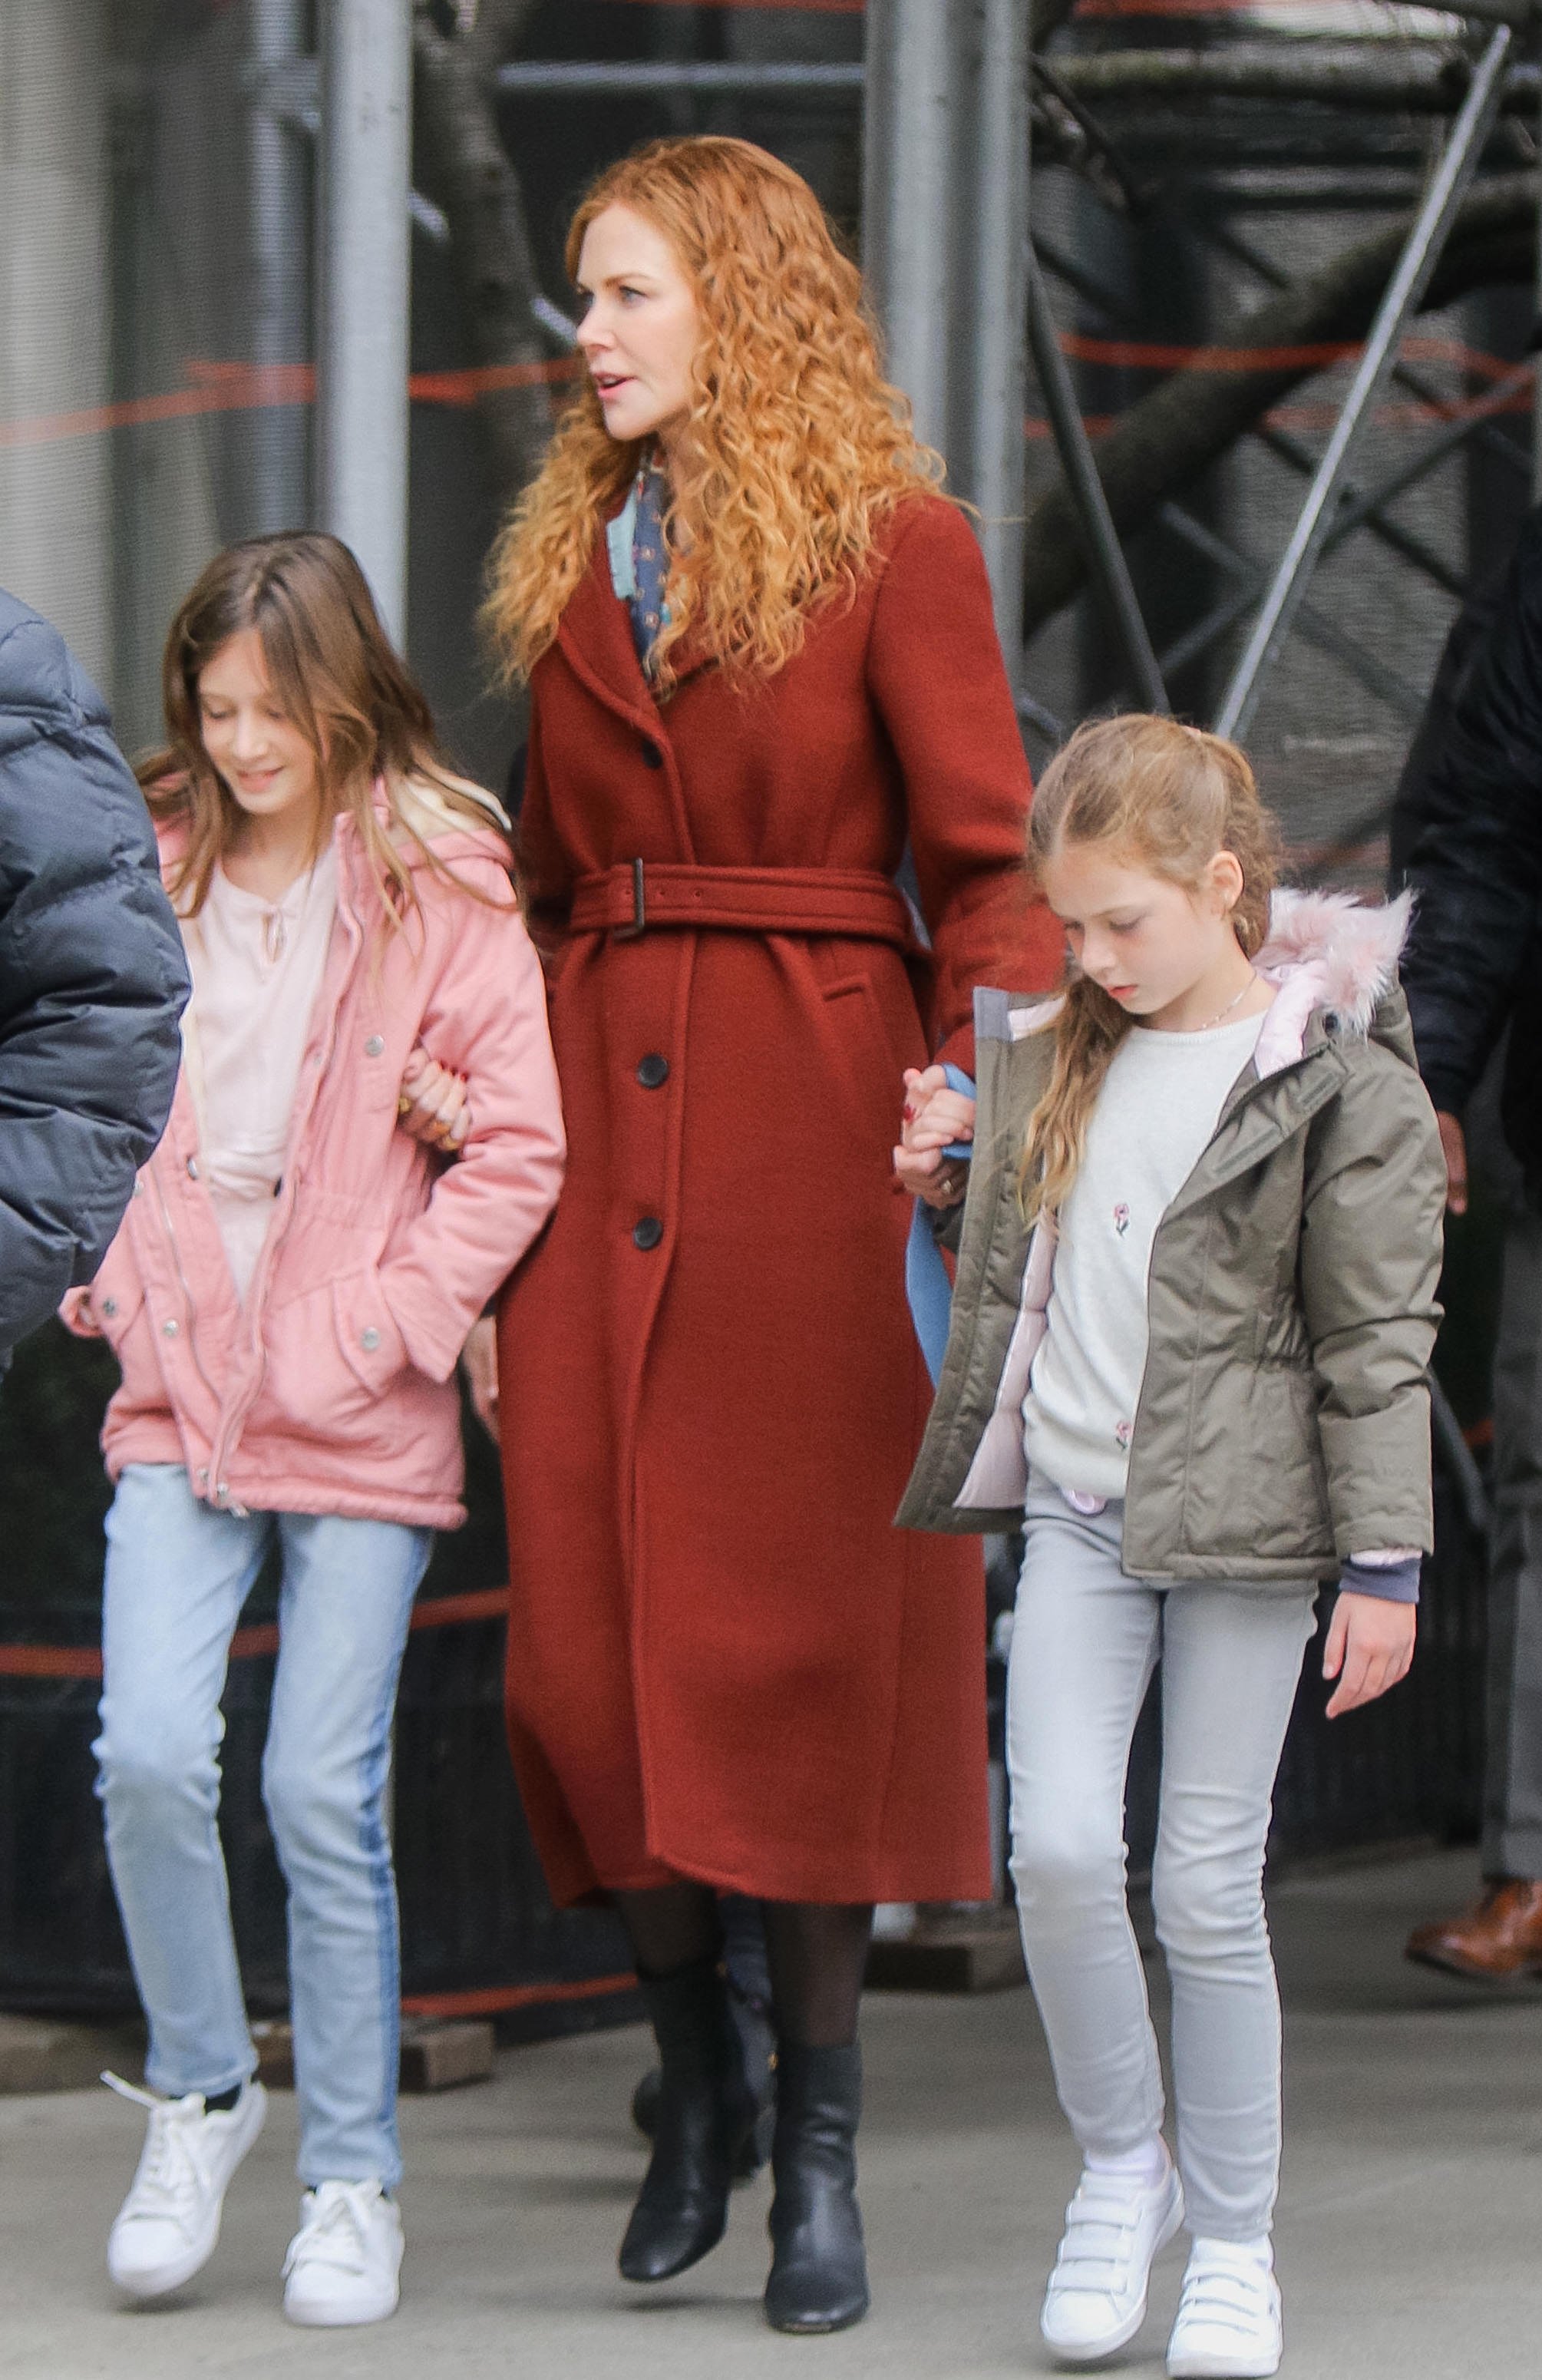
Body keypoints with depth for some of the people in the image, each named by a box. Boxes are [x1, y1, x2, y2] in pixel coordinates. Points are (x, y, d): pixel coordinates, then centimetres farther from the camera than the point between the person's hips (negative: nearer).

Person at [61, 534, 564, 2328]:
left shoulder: (441, 889, -3)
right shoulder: (162, 881, 8)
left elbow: (518, 1147, -5)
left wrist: (380, 1329, -12)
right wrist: (126, 1288, 4)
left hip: (361, 1418, -3)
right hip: (179, 1387, 3)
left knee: (323, 1791, -3)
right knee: (149, 1753, -11)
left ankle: (354, 2178, 12)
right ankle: (196, 2090, 12)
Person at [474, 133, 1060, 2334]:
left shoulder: (895, 547, -2)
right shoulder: (576, 559, 15)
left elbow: (987, 868, -4)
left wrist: (980, 1099, -18)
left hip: (815, 1119, -5)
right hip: (605, 1117, 5)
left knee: (806, 1631, -3)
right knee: (594, 1628, 2)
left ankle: (821, 2148, 7)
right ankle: (695, 2085, 21)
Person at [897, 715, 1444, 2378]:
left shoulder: (1338, 1079, -7)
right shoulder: (1057, 1056, 11)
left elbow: (1378, 1335, -7)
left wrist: (1381, 1560, -9)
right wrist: (949, 1185, 5)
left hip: (1241, 1524, -4)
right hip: (1074, 1511, 4)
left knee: (1209, 1884, -1)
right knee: (1058, 1847, -9)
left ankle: (1233, 2247, 12)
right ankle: (1118, 2166, 13)